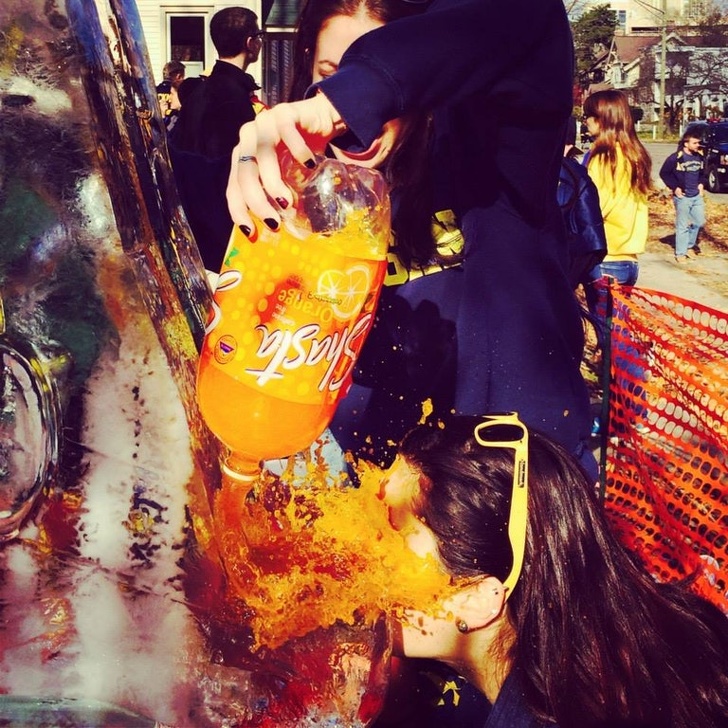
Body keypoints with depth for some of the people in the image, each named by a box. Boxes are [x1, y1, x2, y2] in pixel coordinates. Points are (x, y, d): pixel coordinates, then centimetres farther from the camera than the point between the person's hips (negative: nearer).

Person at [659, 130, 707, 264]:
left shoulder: (700, 157, 4)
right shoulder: (676, 158, -15)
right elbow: (663, 173, -8)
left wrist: (701, 183, 7)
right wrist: (674, 187, -10)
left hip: (697, 196, 6)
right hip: (682, 197, -6)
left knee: (699, 222, 10)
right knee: (682, 226, 0)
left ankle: (690, 245, 32)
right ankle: (680, 253, 10)